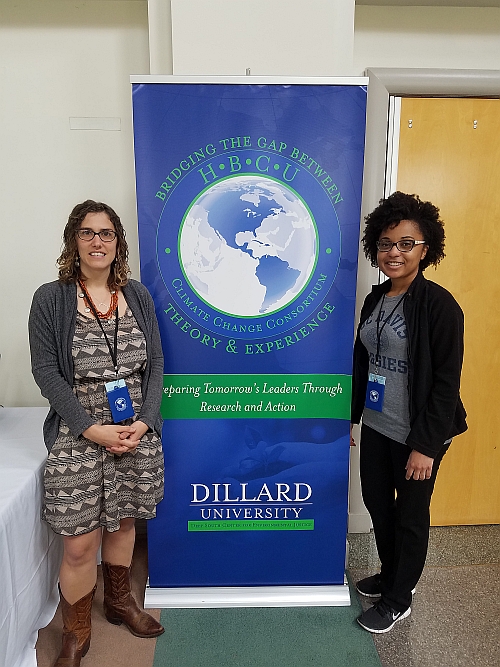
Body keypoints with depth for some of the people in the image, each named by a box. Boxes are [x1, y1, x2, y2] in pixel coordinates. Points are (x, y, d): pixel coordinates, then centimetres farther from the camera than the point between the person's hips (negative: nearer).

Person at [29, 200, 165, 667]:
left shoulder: (138, 296, 5)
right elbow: (46, 372, -8)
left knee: (123, 522, 19)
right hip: (78, 439, -3)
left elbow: (155, 364, 4)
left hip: (137, 434, 3)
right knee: (80, 543, 4)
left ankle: (119, 601, 45)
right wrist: (92, 429, -15)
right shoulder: (51, 299, -5)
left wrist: (144, 422, -8)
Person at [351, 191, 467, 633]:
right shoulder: (375, 299, 5)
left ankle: (398, 600, 34)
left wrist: (425, 445, -17)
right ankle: (392, 574, 46)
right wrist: (349, 416, 13)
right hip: (376, 427, 7)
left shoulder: (439, 305, -17)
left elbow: (447, 382, -17)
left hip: (416, 435, -7)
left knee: (410, 516, 12)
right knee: (377, 502, 20)